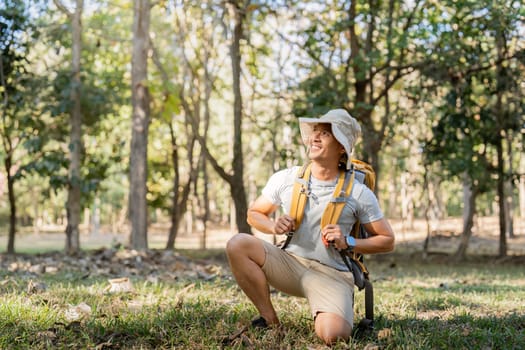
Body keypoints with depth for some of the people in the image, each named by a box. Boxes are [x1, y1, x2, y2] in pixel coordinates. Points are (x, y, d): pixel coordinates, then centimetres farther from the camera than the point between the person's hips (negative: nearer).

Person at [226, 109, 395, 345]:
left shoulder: (358, 193, -5)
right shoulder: (285, 179, 0)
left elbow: (387, 241, 2)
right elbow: (254, 213, 14)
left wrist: (348, 243, -13)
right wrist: (273, 226, -9)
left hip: (332, 274, -3)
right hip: (289, 263, 3)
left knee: (334, 336, -31)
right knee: (238, 244, -23)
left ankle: (323, 317, 10)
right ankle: (270, 321, -8)